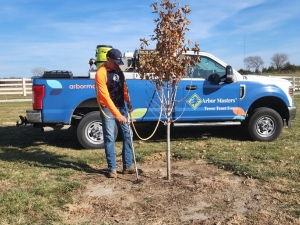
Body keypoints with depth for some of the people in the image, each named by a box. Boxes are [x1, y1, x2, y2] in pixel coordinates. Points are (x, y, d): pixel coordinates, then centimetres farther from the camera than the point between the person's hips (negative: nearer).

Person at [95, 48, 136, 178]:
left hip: (121, 106, 7)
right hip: (107, 109, -7)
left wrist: (128, 102, 4)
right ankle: (112, 168, 9)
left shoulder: (118, 69, 4)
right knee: (110, 138, -2)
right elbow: (105, 96, -25)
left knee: (127, 135, 6)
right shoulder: (101, 73, -19)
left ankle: (127, 166, 16)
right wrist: (117, 115, -30)